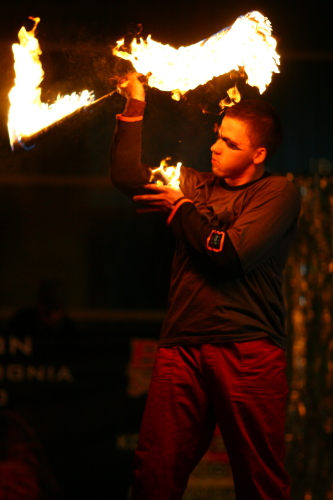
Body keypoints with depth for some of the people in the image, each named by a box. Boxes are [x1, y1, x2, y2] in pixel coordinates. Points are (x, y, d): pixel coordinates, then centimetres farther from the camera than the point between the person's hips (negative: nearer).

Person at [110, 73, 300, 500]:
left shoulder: (277, 193, 3)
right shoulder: (197, 185, 19)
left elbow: (230, 254, -9)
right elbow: (127, 176, 15)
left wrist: (182, 208, 4)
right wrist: (135, 108, 9)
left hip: (247, 351, -4)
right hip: (182, 347, 5)